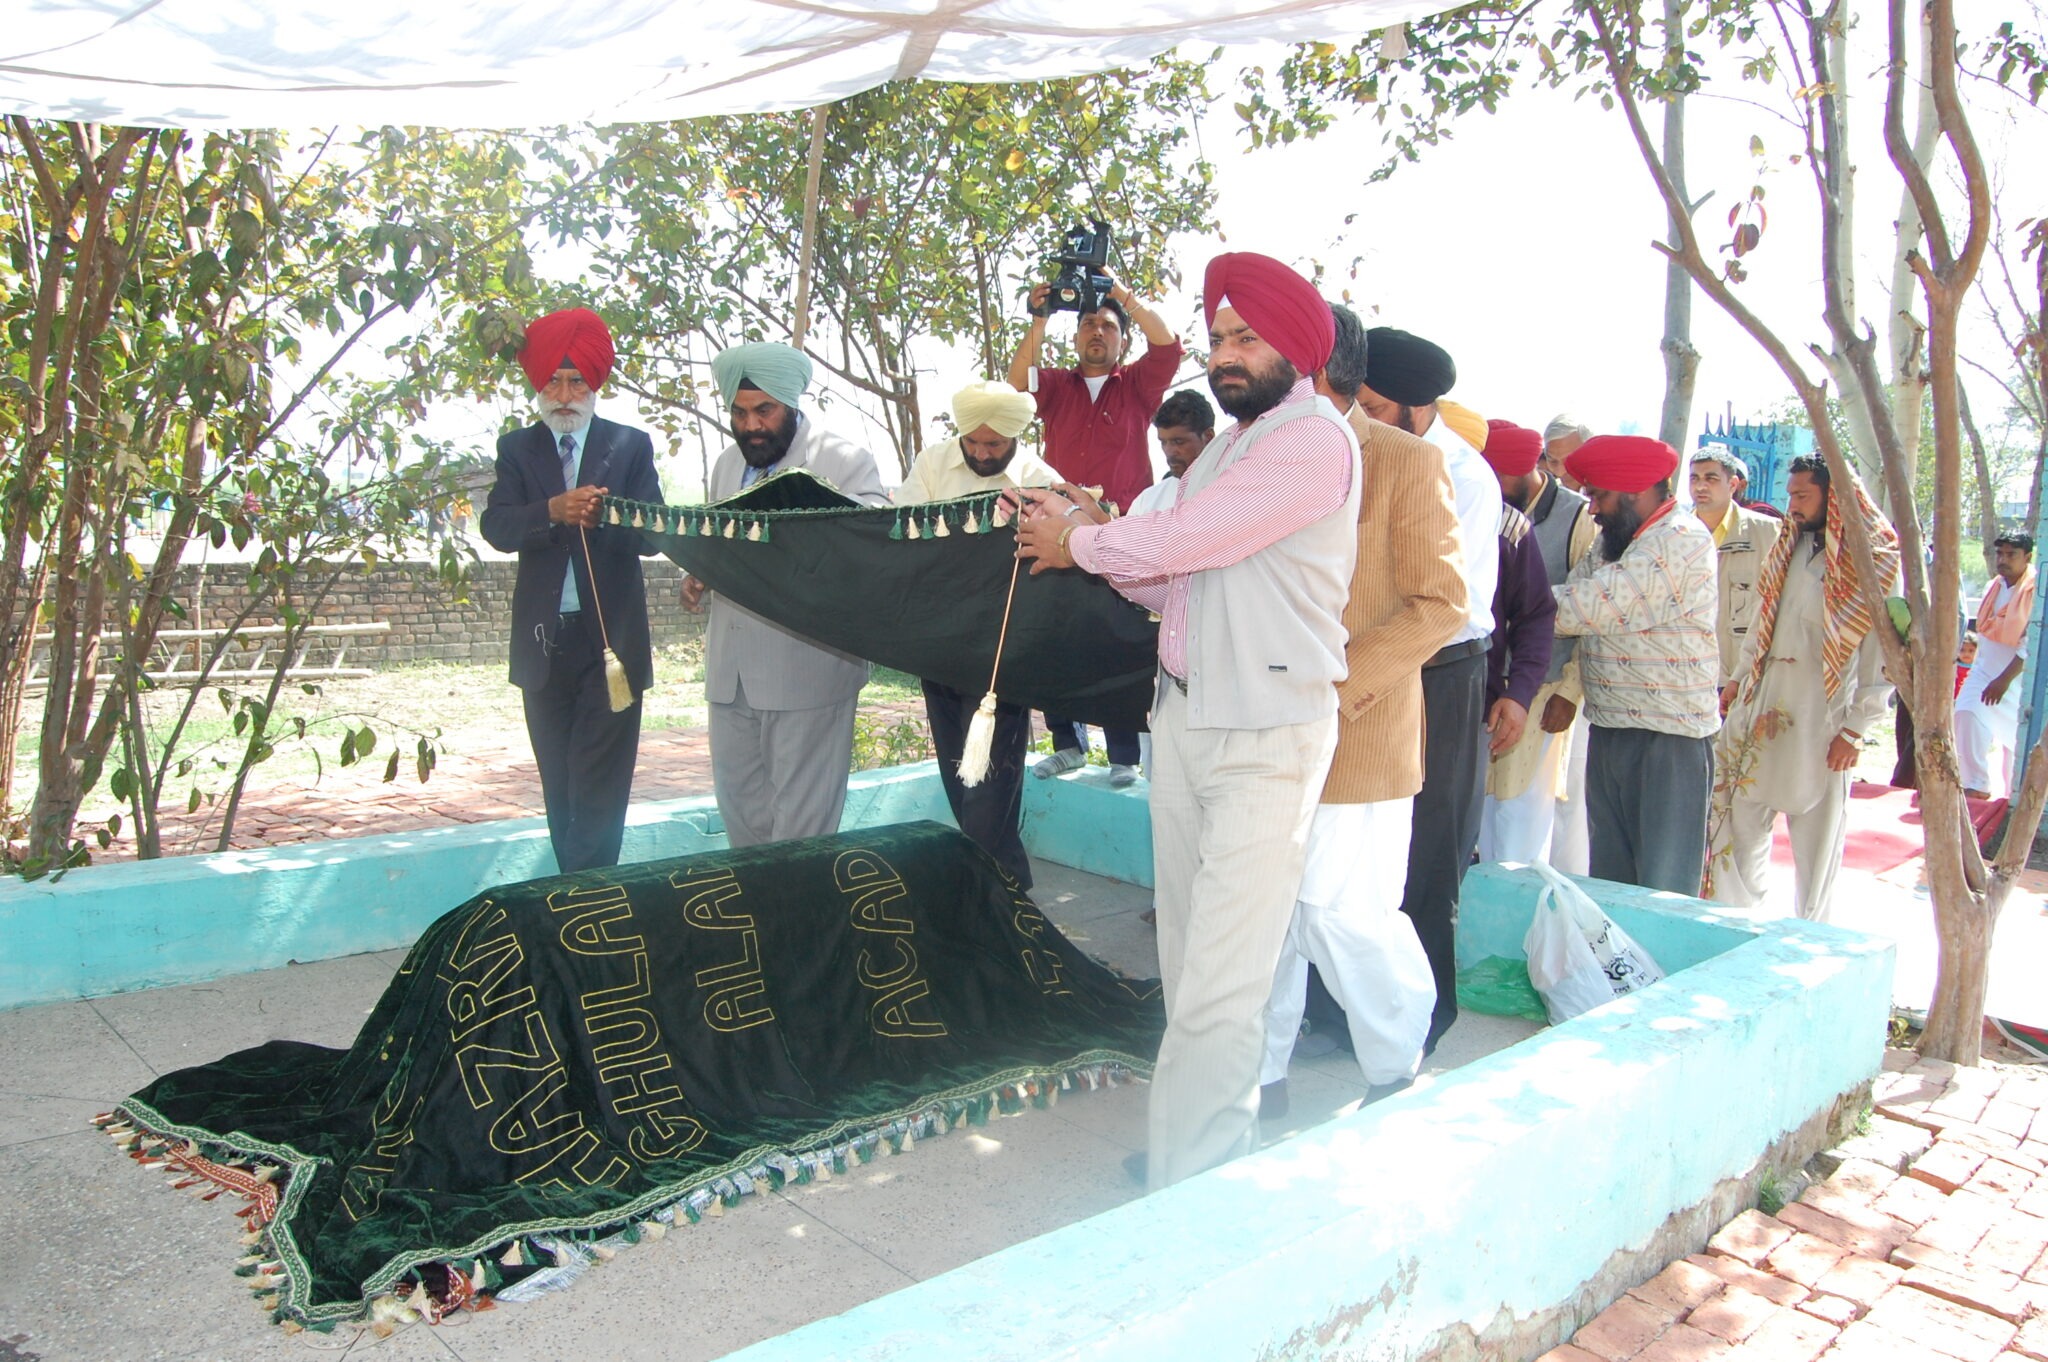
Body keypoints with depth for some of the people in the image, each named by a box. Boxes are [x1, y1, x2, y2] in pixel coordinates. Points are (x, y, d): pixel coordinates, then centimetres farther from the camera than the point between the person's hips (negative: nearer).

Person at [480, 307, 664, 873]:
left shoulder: (631, 446, 3)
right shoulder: (517, 448, 8)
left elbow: (653, 533, -6)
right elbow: (496, 527, -7)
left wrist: (606, 514, -27)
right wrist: (553, 511, -26)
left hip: (611, 640, -3)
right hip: (543, 641, 3)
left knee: (600, 788, -6)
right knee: (558, 785, 13)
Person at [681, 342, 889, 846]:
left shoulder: (845, 461, -6)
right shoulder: (727, 464, 16)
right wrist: (697, 578, 5)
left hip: (806, 669, -7)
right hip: (731, 669, 7)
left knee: (801, 814, 0)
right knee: (738, 803, 16)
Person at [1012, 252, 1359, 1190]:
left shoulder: (1315, 439, -10)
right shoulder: (1225, 450, 20)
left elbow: (1182, 540, -16)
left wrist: (1079, 541, 1)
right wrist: (1087, 543, 4)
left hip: (1266, 735, -9)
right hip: (1183, 717, 9)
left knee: (1218, 988, -9)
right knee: (1188, 961, 14)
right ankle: (1219, 1141, 27)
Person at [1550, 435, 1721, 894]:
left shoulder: (1682, 539, -14)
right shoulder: (1611, 541, 16)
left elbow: (1590, 608, -22)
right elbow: (1570, 600, 6)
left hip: (1669, 738, -8)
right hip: (1608, 731, 8)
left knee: (1663, 892, -1)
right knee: (1608, 882, 14)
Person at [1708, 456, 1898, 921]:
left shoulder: (1875, 561, -9)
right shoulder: (1791, 547, 11)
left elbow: (1882, 654, -12)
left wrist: (1855, 730, -14)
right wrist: (1738, 679, 16)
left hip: (1819, 722, -6)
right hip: (1761, 705, 6)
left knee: (1817, 832, 4)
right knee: (1739, 818, 8)